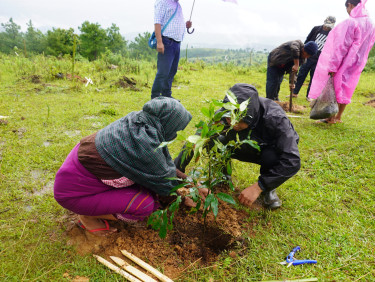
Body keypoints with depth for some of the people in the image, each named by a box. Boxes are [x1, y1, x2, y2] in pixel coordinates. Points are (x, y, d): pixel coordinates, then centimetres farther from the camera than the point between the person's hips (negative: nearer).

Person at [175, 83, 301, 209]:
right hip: (251, 149, 3)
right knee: (213, 142, -21)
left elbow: (292, 161, -40)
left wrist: (258, 186, -43)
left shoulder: (274, 118, -37)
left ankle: (269, 189, -6)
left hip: (274, 151, -2)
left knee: (270, 156, -39)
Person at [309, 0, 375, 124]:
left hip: (345, 63, -7)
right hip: (357, 64, 7)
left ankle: (332, 118, 9)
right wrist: (360, 60, 20)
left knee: (335, 88, 4)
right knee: (346, 89, 15)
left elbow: (341, 47, -20)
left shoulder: (349, 23, -19)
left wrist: (333, 66, -17)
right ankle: (338, 117, 24)